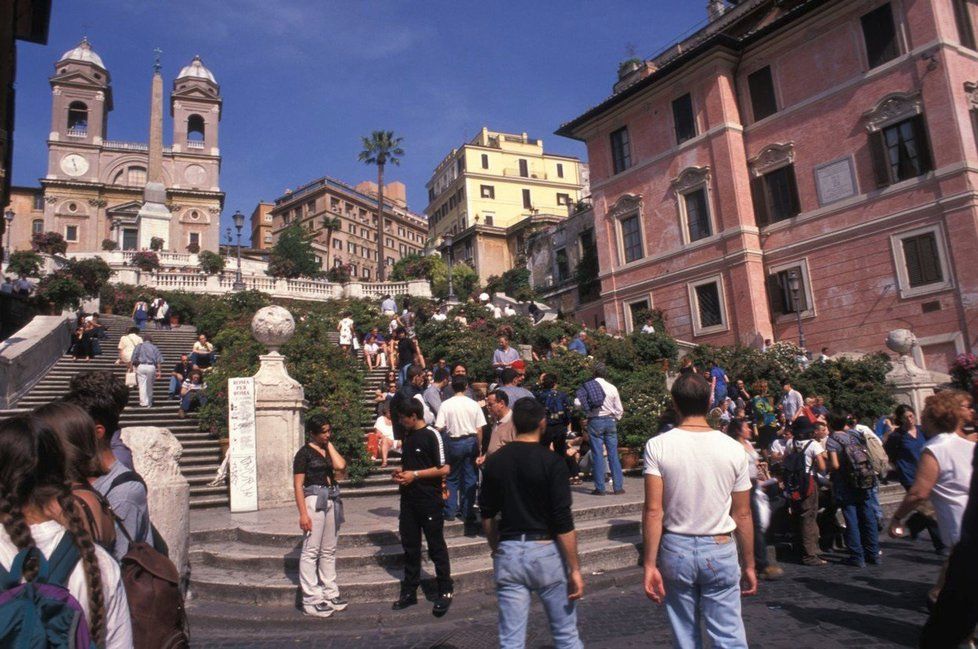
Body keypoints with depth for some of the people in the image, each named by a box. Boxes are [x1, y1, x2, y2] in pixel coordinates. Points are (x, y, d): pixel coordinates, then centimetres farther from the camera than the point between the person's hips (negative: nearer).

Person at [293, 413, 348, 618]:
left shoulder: (329, 451, 14)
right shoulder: (304, 453, -5)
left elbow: (340, 465, -6)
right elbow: (298, 485, -9)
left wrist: (330, 445, 2)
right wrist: (303, 513, -16)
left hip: (332, 500, 7)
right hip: (314, 500, -7)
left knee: (329, 551, 12)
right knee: (311, 551, -4)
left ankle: (330, 593, 21)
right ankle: (311, 600, 2)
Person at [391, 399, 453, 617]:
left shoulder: (431, 435, -14)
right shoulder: (407, 435, 10)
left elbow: (444, 469, -17)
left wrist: (415, 474, -16)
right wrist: (400, 473, 4)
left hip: (429, 500, -7)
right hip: (409, 500, 7)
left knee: (436, 546, 4)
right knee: (410, 546, 15)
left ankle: (445, 591, 17)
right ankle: (409, 592, 27)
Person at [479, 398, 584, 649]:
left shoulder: (494, 462, 1)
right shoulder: (551, 462, -12)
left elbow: (487, 515, 9)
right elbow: (563, 522, -14)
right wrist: (575, 569, -8)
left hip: (508, 552, 4)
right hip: (546, 552, -3)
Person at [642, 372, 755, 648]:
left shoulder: (658, 446, -10)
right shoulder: (733, 449, -5)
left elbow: (653, 511, -12)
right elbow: (742, 514, 1)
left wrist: (650, 565, -7)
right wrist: (749, 564, 12)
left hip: (676, 549, 0)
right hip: (720, 550, 0)